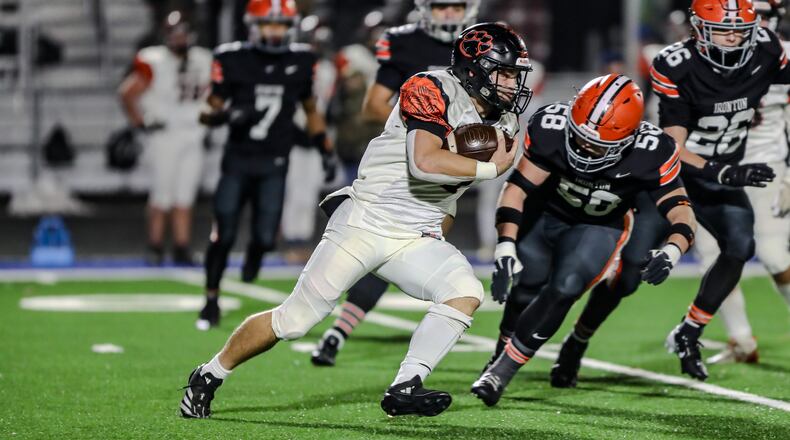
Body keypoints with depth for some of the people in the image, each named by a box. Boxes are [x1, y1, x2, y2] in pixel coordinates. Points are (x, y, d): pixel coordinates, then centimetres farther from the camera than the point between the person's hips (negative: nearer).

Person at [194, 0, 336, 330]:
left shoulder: (301, 61, 3)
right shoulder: (232, 59, -6)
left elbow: (310, 110, 16)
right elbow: (212, 111, -1)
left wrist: (326, 151, 11)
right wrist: (224, 115, -23)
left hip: (274, 164, 1)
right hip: (238, 159, -1)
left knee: (266, 238, -7)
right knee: (223, 236, -4)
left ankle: (253, 255, 28)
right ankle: (211, 300, 14)